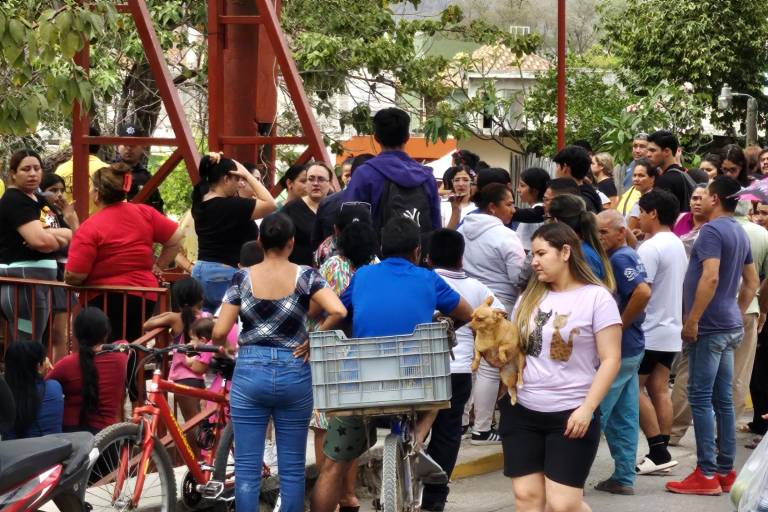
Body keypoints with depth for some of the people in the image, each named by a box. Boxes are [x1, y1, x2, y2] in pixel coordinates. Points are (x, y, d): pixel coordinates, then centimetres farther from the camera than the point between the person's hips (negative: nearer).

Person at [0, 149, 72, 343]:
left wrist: (49, 234, -8)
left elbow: (70, 234, 13)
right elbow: (39, 240, -23)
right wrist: (59, 239, -1)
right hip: (22, 280, -10)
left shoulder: (40, 200, 17)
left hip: (41, 279, 10)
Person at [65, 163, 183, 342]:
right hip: (145, 298, 6)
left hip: (104, 301, -6)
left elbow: (74, 276, -17)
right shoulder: (145, 213, 0)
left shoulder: (90, 228, -15)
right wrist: (158, 266, 13)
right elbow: (175, 238, 6)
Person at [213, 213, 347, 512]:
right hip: (294, 373, 0)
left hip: (250, 374, 0)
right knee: (292, 468, 9)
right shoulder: (305, 276, -3)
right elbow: (338, 311, -17)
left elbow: (219, 333, -5)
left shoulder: (242, 278, -2)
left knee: (247, 468, 4)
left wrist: (220, 345, 18)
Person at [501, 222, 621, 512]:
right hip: (521, 411, 5)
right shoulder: (529, 298, 12)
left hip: (571, 415, -5)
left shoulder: (596, 297, -5)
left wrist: (587, 408, -17)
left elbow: (610, 360, -9)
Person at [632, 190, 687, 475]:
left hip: (649, 331, -9)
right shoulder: (678, 246, 12)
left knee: (634, 388, -2)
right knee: (659, 389, 9)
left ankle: (658, 452, -6)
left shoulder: (651, 248, -17)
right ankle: (661, 453, 7)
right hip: (671, 329, 9)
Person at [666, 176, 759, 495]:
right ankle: (725, 471, 13)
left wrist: (692, 320, -21)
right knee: (723, 399, 11)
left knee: (700, 398, -6)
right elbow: (752, 283, 21)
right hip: (731, 326, 9)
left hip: (709, 327, -9)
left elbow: (710, 277, -24)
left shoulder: (712, 230, -14)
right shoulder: (740, 233, 15)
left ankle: (707, 474, -7)